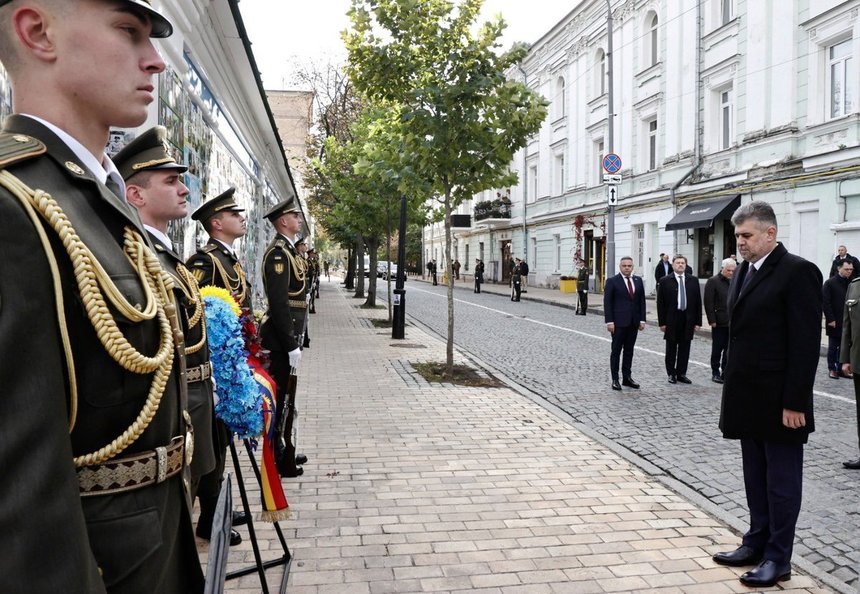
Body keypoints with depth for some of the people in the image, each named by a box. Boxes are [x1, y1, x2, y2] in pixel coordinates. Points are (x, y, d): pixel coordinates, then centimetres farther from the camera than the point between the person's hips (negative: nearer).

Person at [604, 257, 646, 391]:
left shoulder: (638, 280, 9)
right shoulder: (612, 281, -5)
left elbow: (642, 301, 10)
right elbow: (607, 303, -7)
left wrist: (642, 320, 4)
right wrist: (609, 321, -13)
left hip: (633, 322, 4)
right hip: (618, 322, -4)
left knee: (629, 350, 10)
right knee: (616, 351, 2)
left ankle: (627, 377, 19)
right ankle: (615, 379, 7)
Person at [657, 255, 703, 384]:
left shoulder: (693, 280, 6)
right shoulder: (665, 281, -2)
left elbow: (698, 302, 6)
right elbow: (660, 303, -3)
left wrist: (697, 321, 1)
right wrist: (662, 322, -8)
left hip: (688, 320, 2)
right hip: (671, 319, -2)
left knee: (684, 348, 7)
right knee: (671, 349, 6)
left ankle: (681, 373, 17)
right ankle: (671, 374, 17)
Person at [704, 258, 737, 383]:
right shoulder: (713, 281, -6)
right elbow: (708, 303, -9)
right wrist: (712, 320, -13)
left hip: (733, 322, 4)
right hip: (719, 323, -4)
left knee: (729, 349, 8)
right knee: (717, 349, 6)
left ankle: (726, 372, 17)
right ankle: (715, 372, 16)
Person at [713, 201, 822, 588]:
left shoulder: (797, 272, -13)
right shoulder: (744, 272, 12)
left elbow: (806, 343, -17)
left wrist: (794, 403, -18)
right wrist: (733, 390, 13)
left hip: (780, 402, -8)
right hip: (749, 398, 8)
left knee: (781, 480, 5)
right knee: (755, 477, 17)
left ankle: (778, 557, 16)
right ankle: (757, 542, 29)